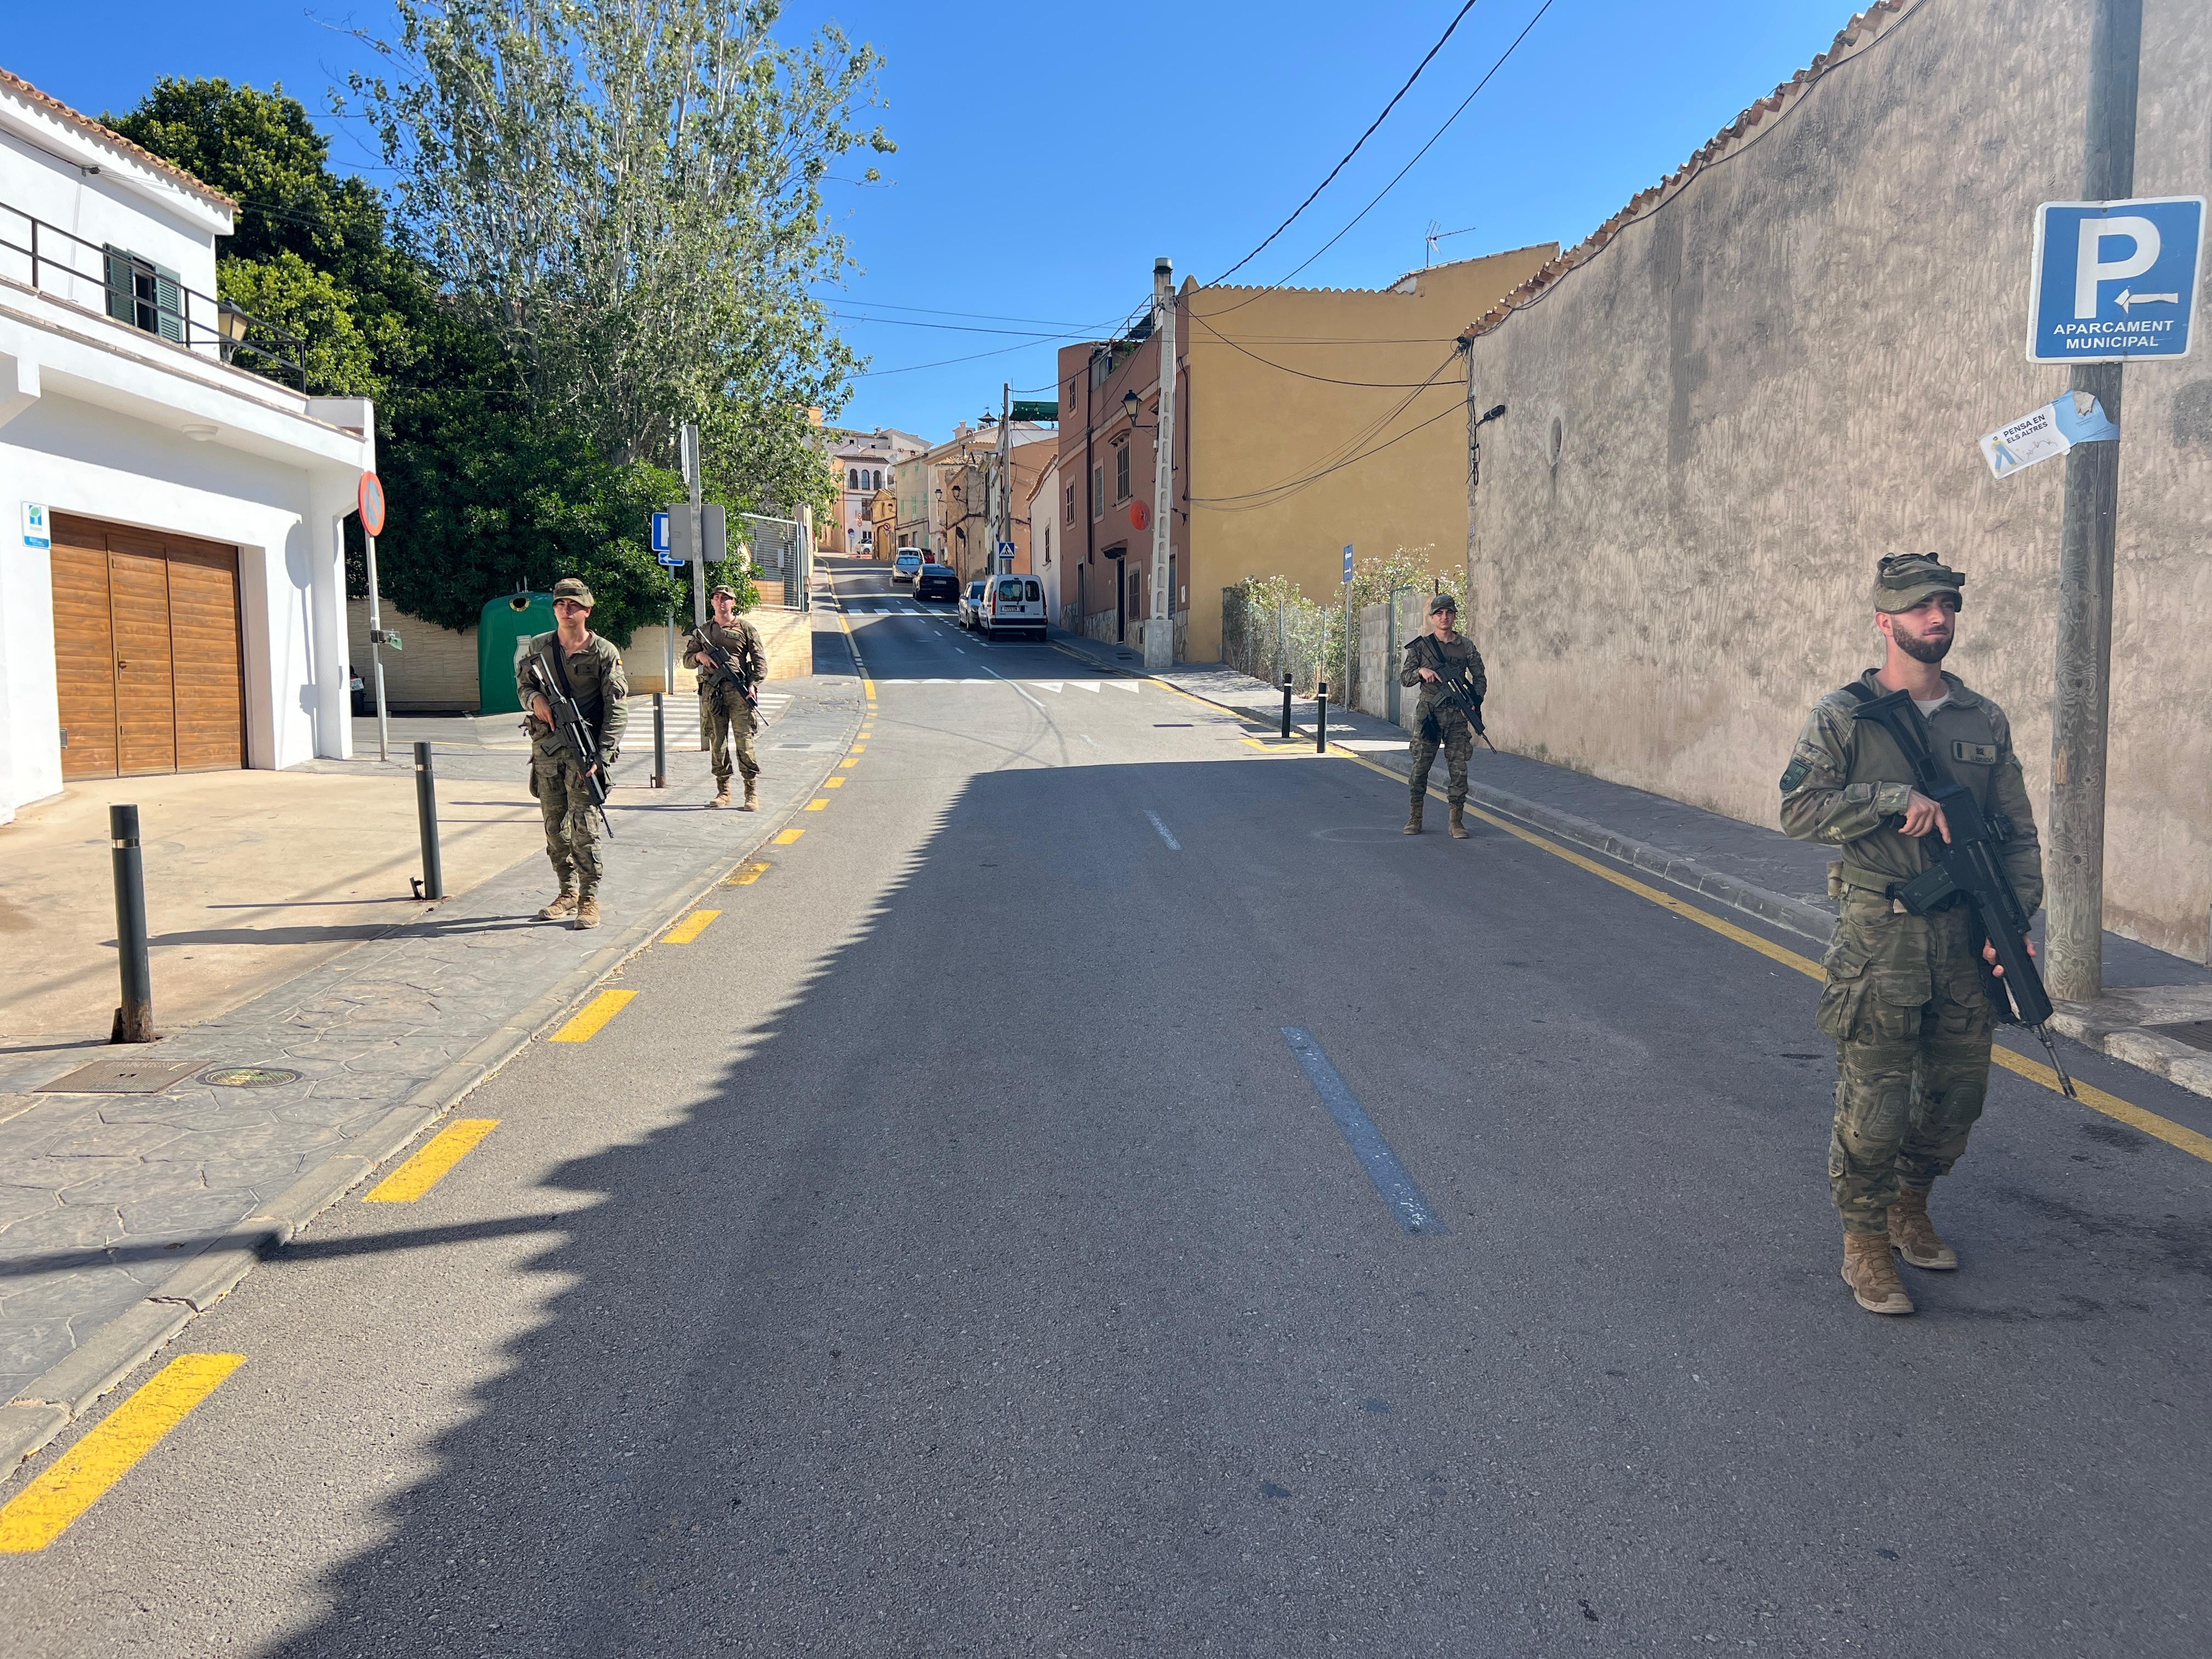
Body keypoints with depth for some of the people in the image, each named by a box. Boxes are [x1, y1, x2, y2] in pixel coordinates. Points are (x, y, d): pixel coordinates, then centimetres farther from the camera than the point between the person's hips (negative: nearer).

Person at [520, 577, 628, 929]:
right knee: (554, 825, 9)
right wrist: (534, 698, -3)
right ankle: (567, 892, 21)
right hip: (545, 747, 5)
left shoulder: (604, 653, -4)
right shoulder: (537, 648, 9)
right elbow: (522, 682, 23)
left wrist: (602, 756, -16)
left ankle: (589, 899, -2)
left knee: (584, 824, -8)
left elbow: (617, 709, -7)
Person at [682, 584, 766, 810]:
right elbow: (687, 659, 21)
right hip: (711, 691, 3)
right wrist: (699, 656, -2)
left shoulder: (746, 628, 8)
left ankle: (752, 794, -9)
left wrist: (753, 685, -9)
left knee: (744, 740, -9)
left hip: (738, 689, -3)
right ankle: (723, 791, 12)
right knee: (717, 741, 4)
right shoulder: (702, 631, 17)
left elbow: (760, 662, 5)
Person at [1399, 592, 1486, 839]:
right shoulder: (1420, 646, 5)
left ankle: (1457, 821, 5)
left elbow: (1480, 678, 12)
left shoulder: (1466, 646, 7)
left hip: (1457, 715, 1)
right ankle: (1415, 818, 11)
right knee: (1420, 767, 1)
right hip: (1428, 714, -1)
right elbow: (1404, 677, 4)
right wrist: (1421, 671, -16)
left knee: (1459, 769, -2)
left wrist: (1474, 703, -3)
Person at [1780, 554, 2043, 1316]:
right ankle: (1865, 1246, 14)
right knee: (1874, 1102, -2)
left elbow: (2019, 832, 11)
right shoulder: (1843, 717, -4)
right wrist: (1900, 799, -21)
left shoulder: (1986, 721, 9)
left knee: (1957, 1094, 13)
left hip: (1965, 937, 5)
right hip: (1880, 937, -5)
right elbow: (1800, 808, -15)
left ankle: (1910, 1209, 36)